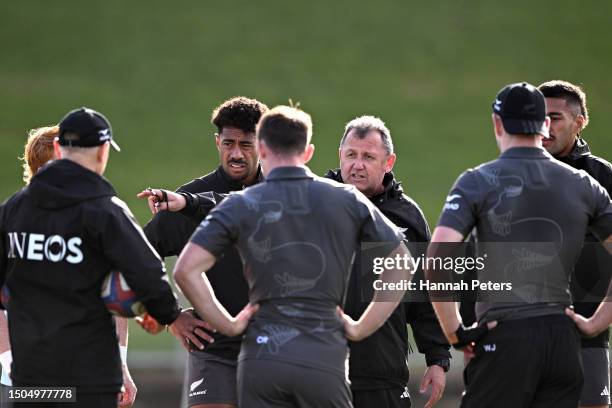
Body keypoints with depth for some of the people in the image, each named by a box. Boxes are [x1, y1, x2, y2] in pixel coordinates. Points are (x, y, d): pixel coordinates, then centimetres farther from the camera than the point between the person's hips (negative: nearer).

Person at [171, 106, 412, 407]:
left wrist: (227, 325, 2)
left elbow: (186, 269, -5)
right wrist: (363, 327, 10)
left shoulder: (241, 205, 3)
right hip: (324, 359, 0)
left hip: (262, 358, 0)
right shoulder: (348, 201, 6)